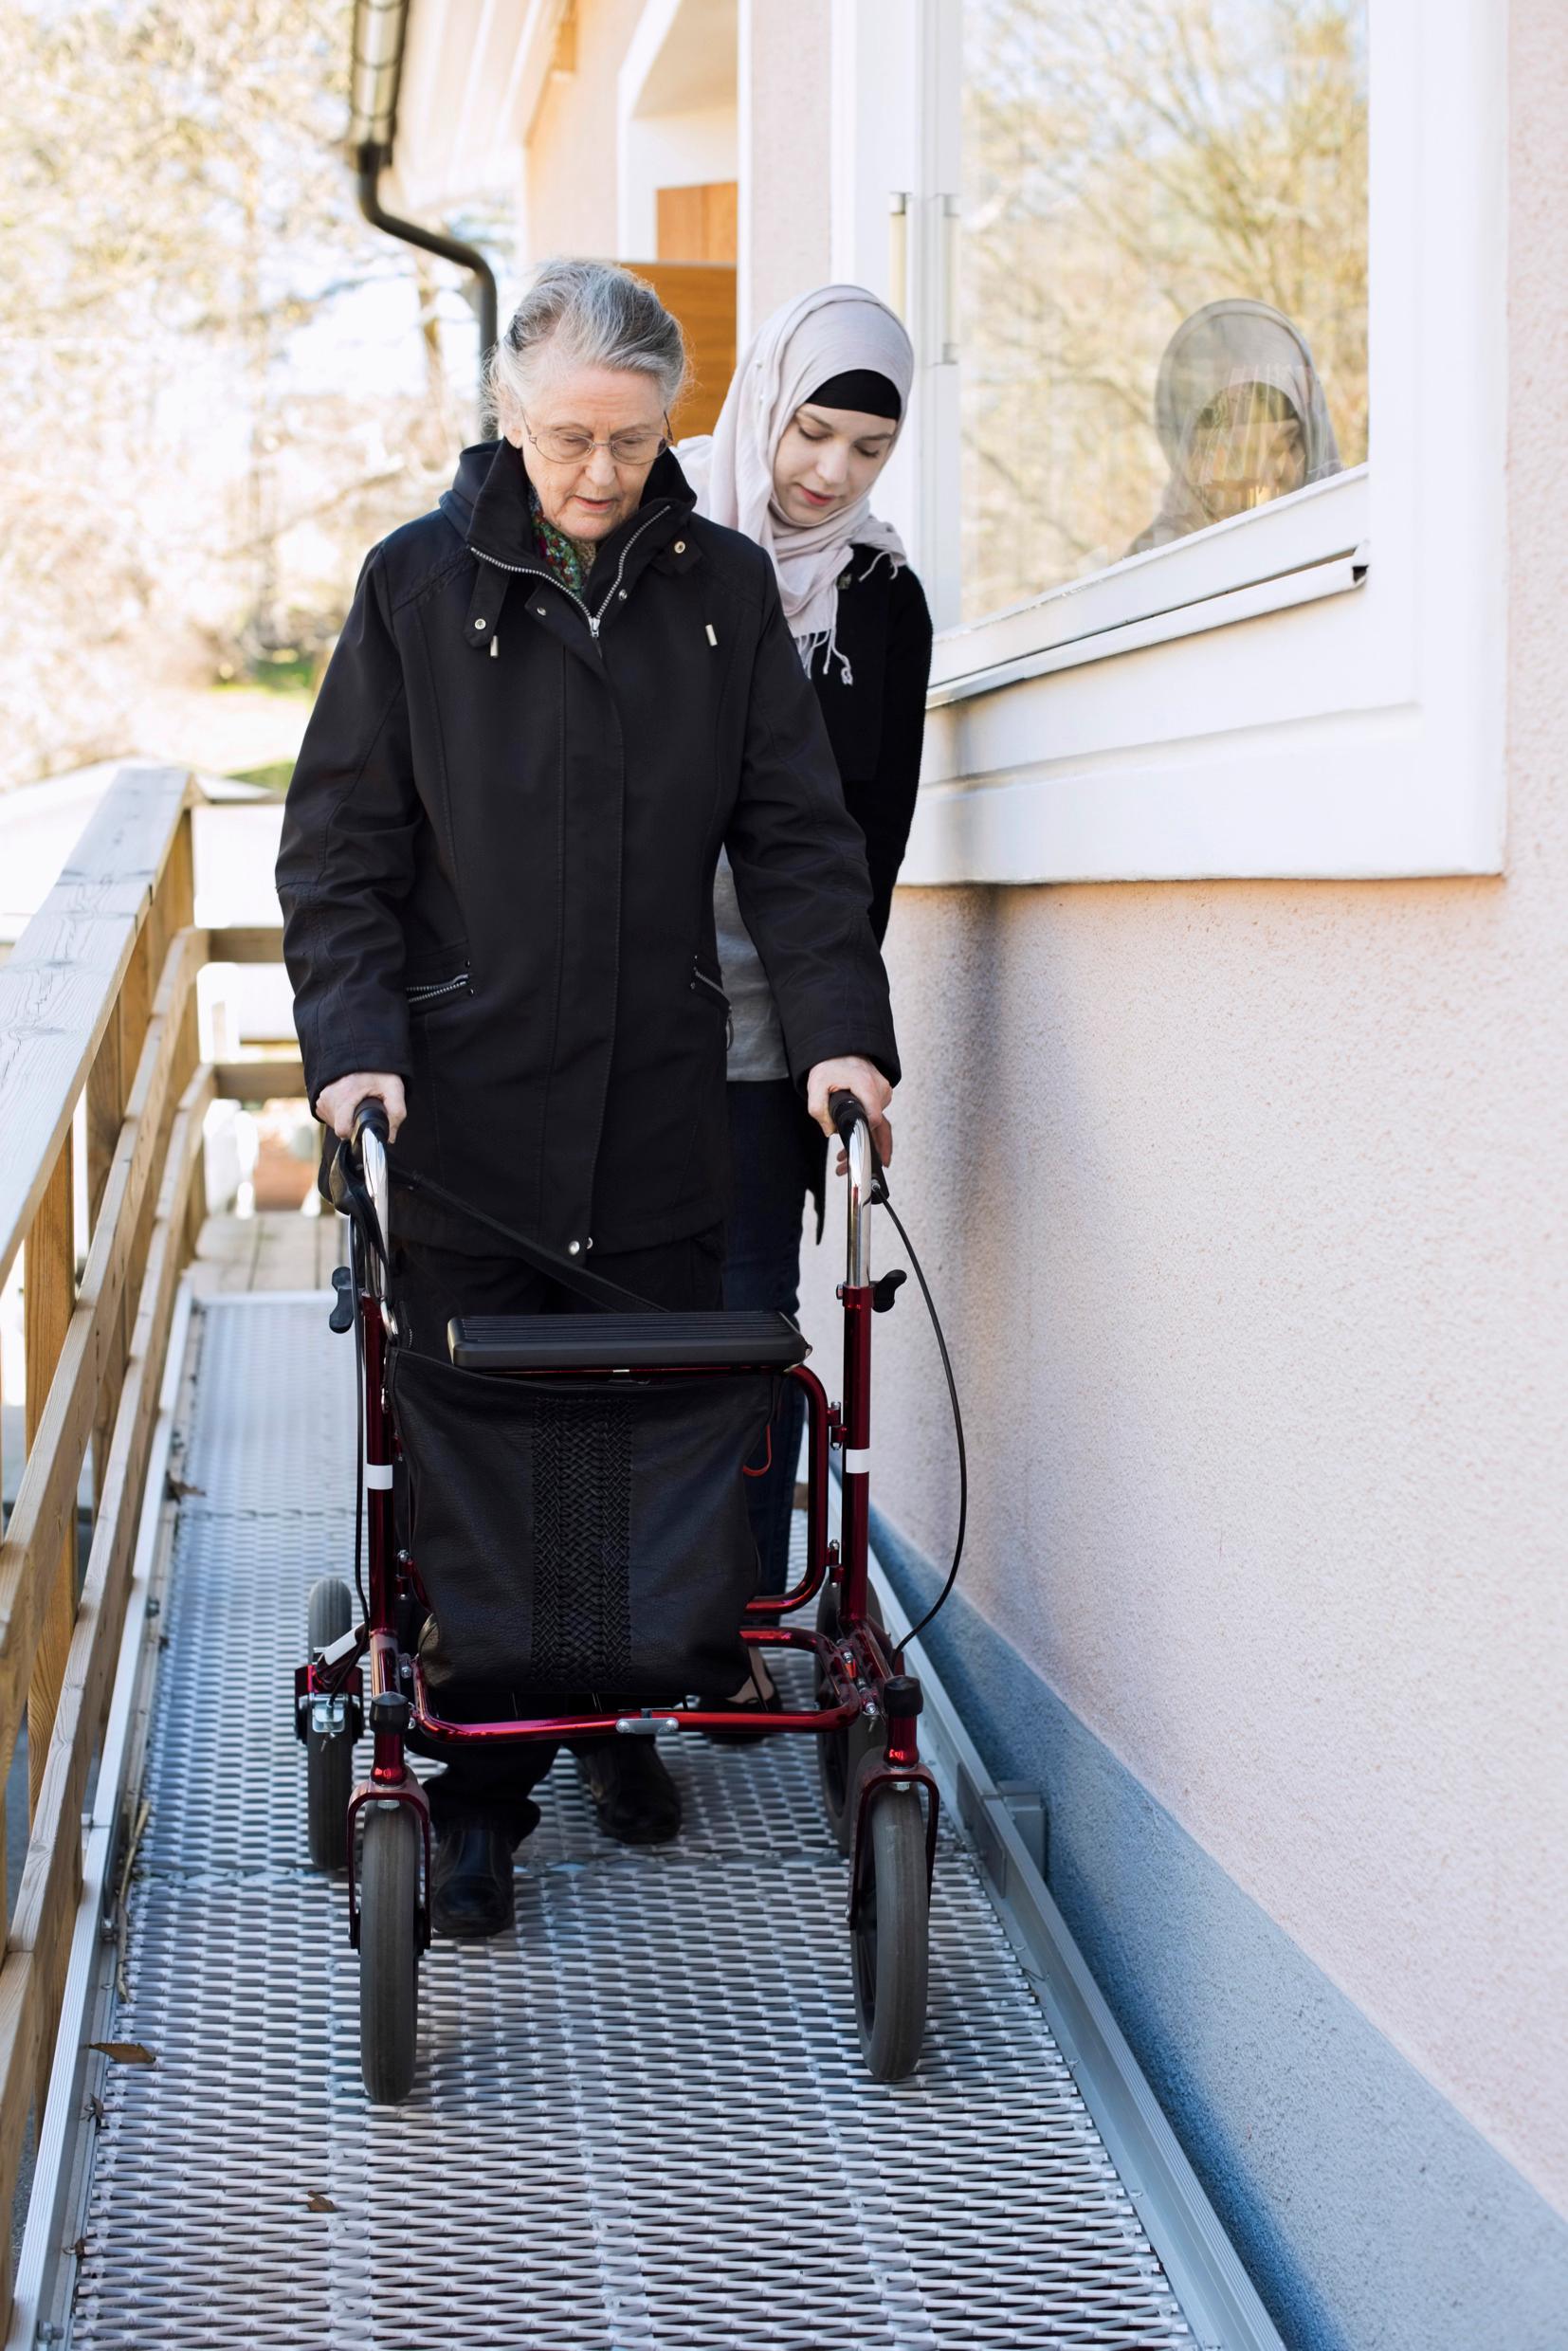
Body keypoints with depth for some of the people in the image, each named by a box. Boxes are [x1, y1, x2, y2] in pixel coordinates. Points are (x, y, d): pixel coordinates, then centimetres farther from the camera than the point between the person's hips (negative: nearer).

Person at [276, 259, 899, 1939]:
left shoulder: (725, 589, 7)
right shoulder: (419, 584, 2)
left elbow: (795, 836, 7)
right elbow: (337, 849, 3)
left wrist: (840, 1028, -6)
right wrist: (355, 1038, -10)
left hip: (663, 1110, 2)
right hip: (467, 1112, -2)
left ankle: (628, 1717, 29)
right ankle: (480, 1798, 12)